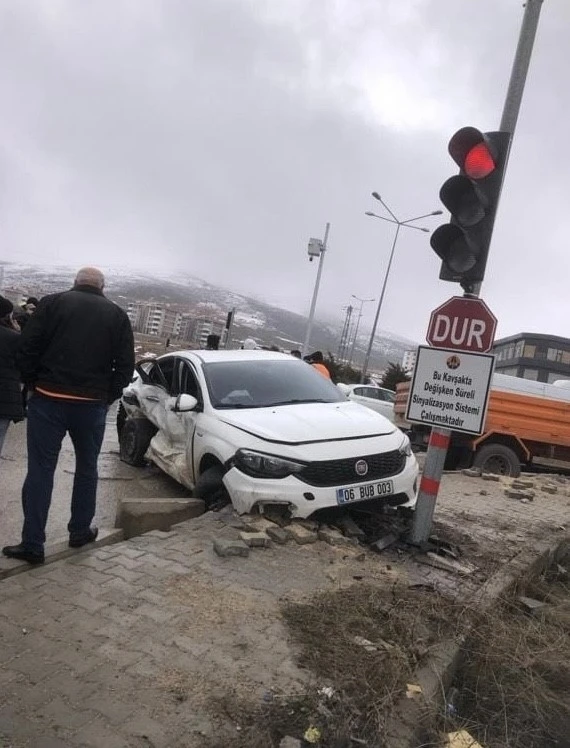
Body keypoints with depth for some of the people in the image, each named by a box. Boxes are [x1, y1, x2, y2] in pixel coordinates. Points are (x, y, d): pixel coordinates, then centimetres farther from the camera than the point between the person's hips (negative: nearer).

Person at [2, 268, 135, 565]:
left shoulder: (52, 302, 2)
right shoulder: (117, 314, 6)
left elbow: (27, 349, -5)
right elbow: (126, 364, 0)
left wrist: (33, 384, 7)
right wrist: (108, 395, 8)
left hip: (49, 399, -1)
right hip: (92, 405, 2)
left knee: (40, 470, 4)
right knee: (87, 468, 17)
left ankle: (32, 544, 7)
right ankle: (80, 531, 27)